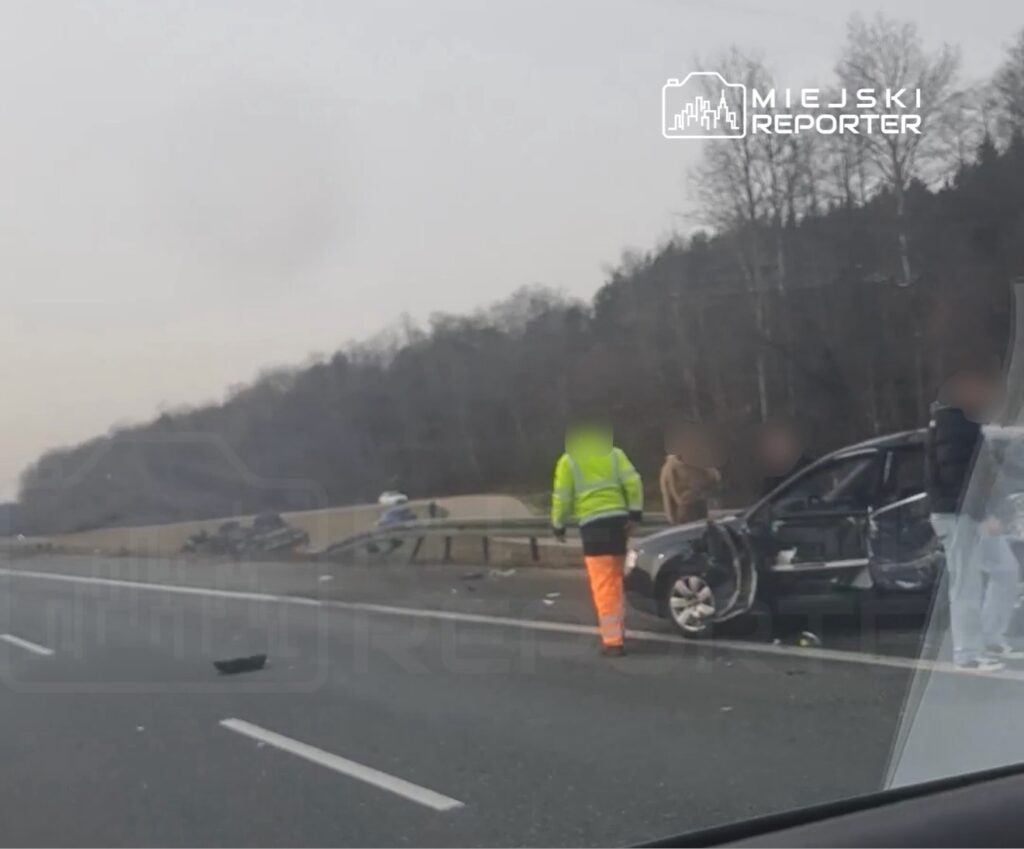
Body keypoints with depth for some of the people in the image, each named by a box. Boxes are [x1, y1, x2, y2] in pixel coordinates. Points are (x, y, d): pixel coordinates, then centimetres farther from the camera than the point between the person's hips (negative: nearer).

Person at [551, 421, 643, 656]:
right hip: (618, 519, 4)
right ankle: (615, 630, 27)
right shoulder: (614, 454, 11)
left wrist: (558, 525, 11)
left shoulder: (568, 461, 3)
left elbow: (562, 496, -1)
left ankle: (612, 641, -8)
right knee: (615, 580, 20)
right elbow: (633, 481, 0)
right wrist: (635, 513, 3)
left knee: (603, 585, -4)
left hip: (593, 524, -4)